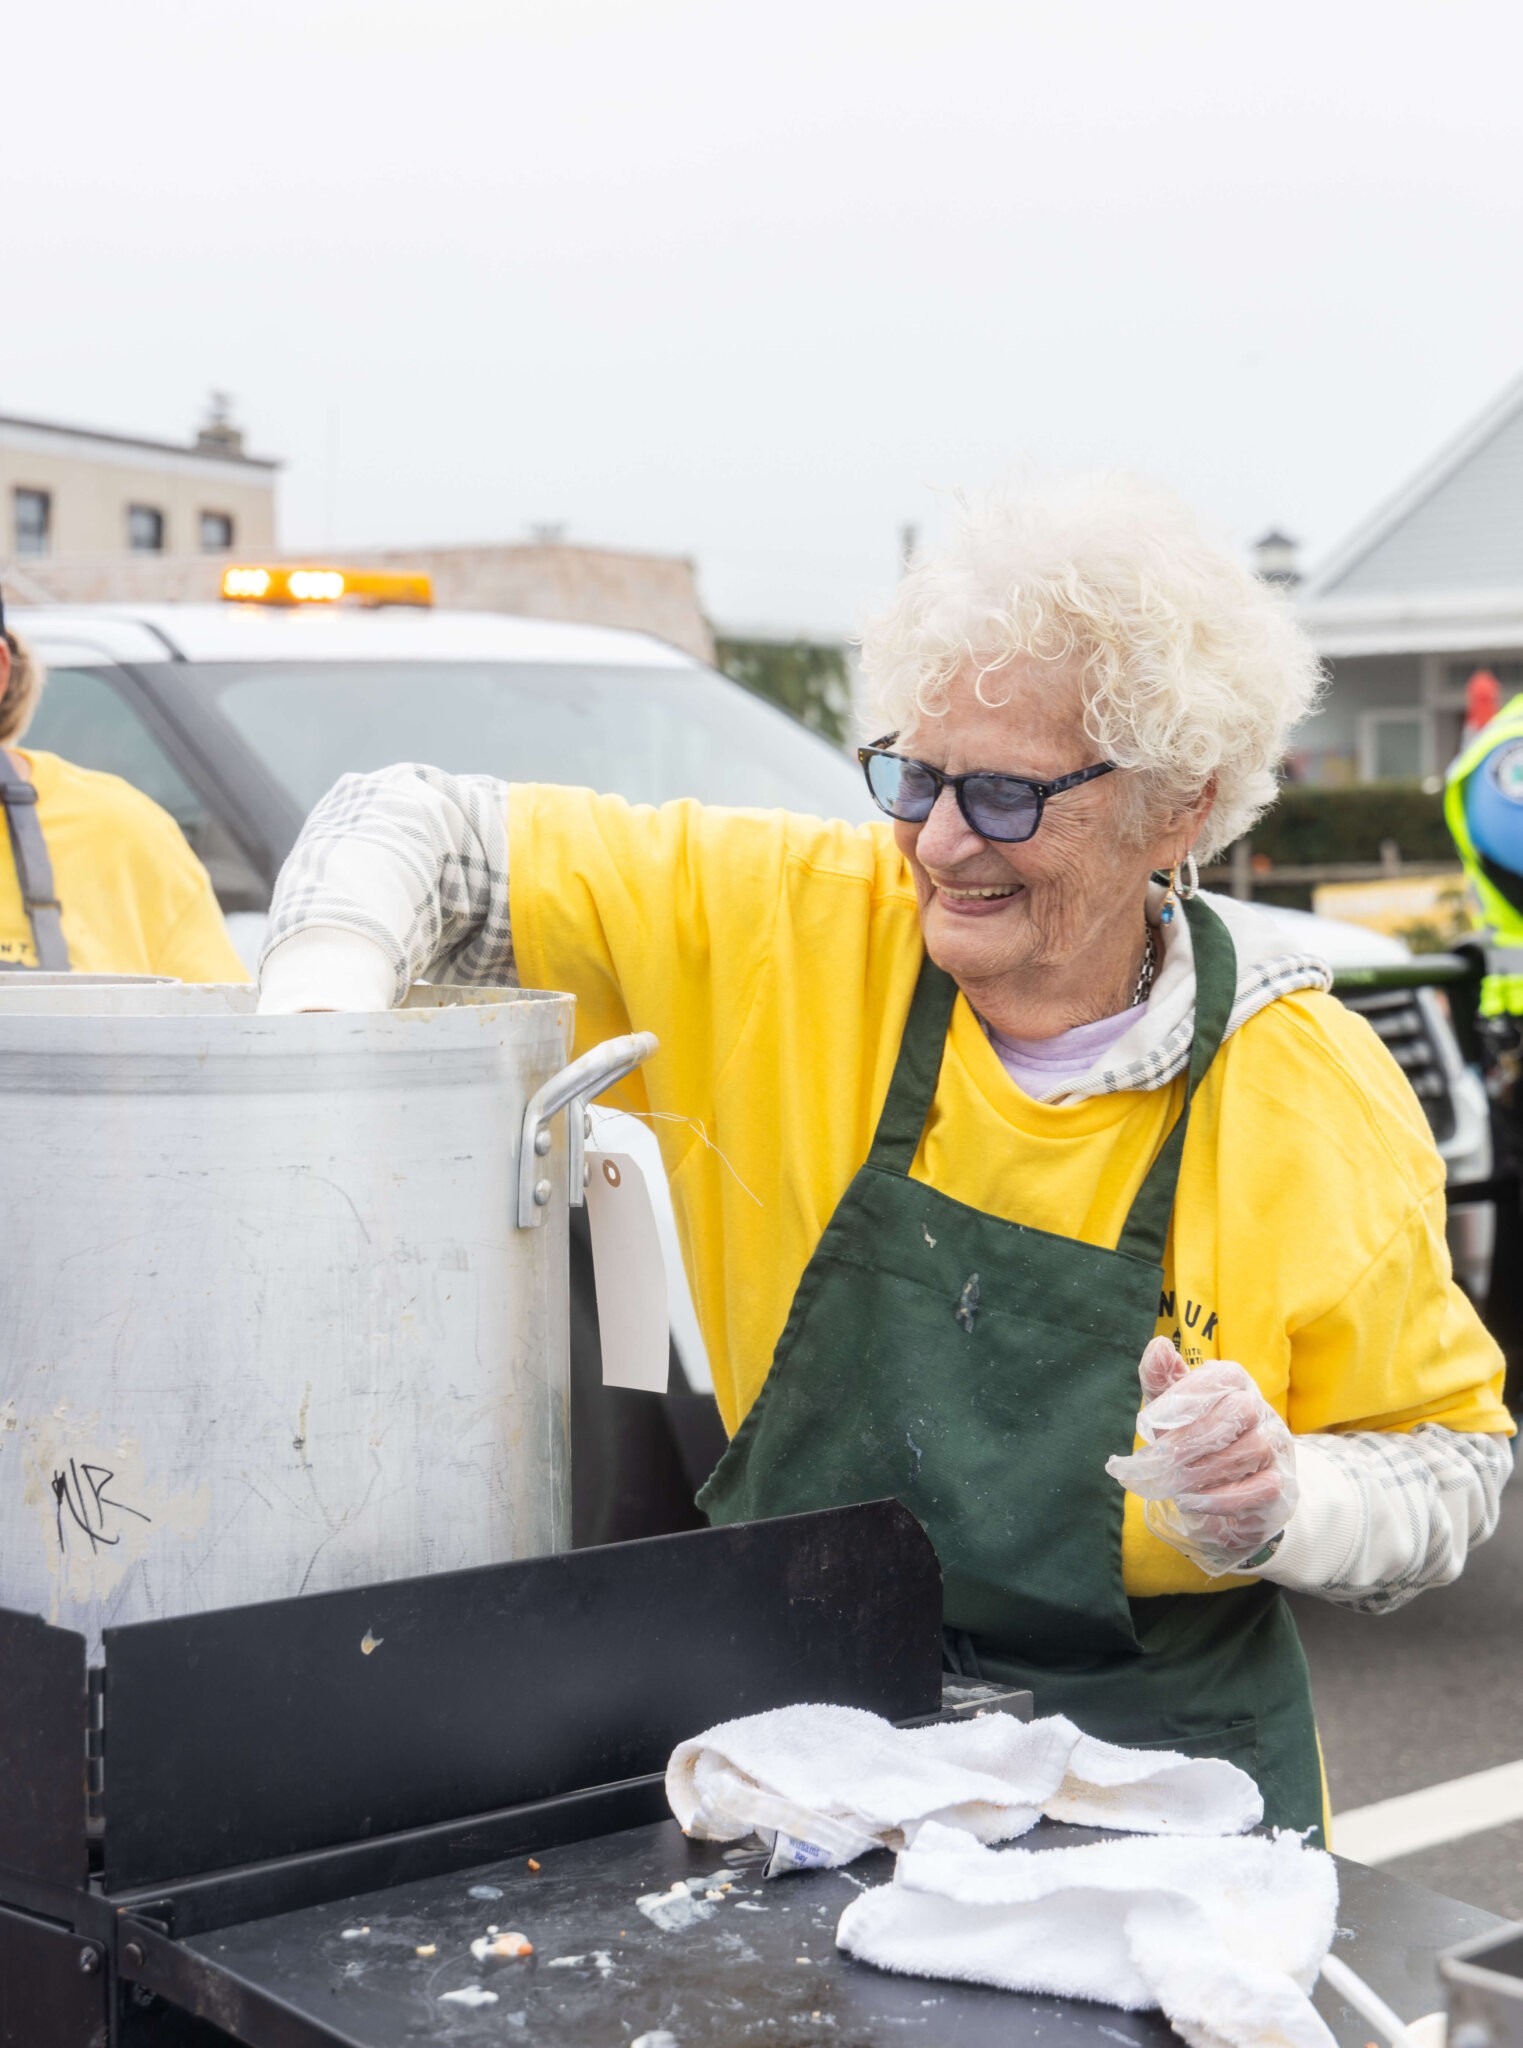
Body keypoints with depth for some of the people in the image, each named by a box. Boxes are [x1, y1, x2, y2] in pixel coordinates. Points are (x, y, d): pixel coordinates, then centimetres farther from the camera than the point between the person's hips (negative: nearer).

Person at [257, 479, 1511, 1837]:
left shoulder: (1317, 1100, -7)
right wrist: (322, 1002, -23)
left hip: (1148, 1752, -1)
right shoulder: (791, 922, -6)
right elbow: (420, 828, -2)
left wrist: (1282, 1503, -20)